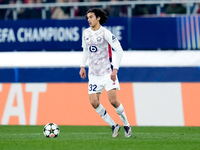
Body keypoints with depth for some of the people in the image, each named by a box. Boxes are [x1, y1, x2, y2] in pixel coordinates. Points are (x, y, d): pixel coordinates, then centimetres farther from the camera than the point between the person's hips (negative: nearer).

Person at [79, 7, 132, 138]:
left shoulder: (105, 33, -12)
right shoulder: (86, 33, 6)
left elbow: (119, 50, -13)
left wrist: (115, 69, -19)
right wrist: (82, 66, 10)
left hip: (107, 73, -5)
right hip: (93, 74, 5)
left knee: (113, 100, -16)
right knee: (94, 102, -7)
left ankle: (126, 125, 5)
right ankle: (113, 126, 7)